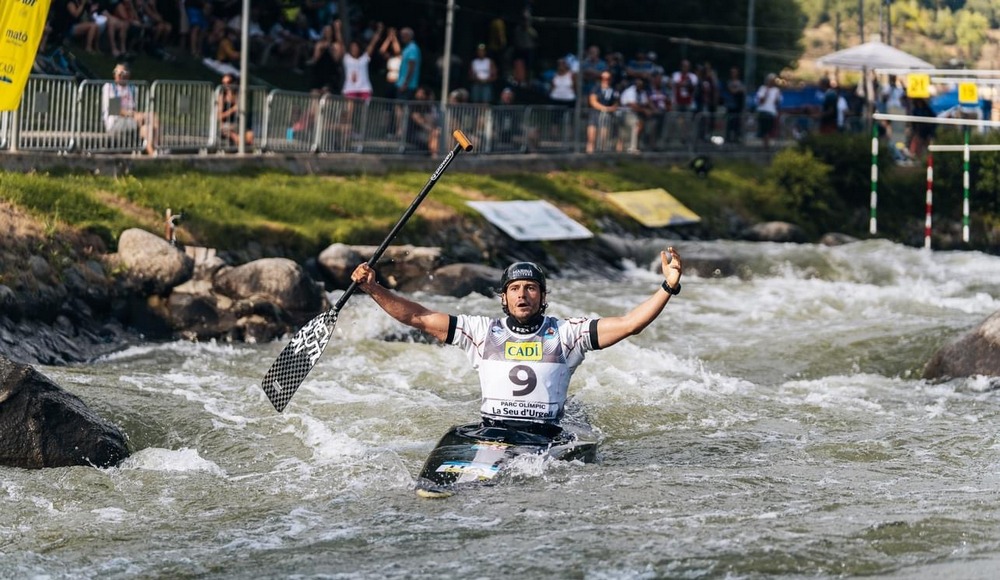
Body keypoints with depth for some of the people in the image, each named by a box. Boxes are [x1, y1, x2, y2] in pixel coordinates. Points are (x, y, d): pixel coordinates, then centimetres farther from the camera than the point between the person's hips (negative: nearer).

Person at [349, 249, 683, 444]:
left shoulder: (565, 334, 10)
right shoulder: (483, 332, 13)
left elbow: (627, 324, 3)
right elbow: (417, 318, 13)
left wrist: (668, 288, -9)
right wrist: (373, 289, 4)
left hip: (544, 438, 1)